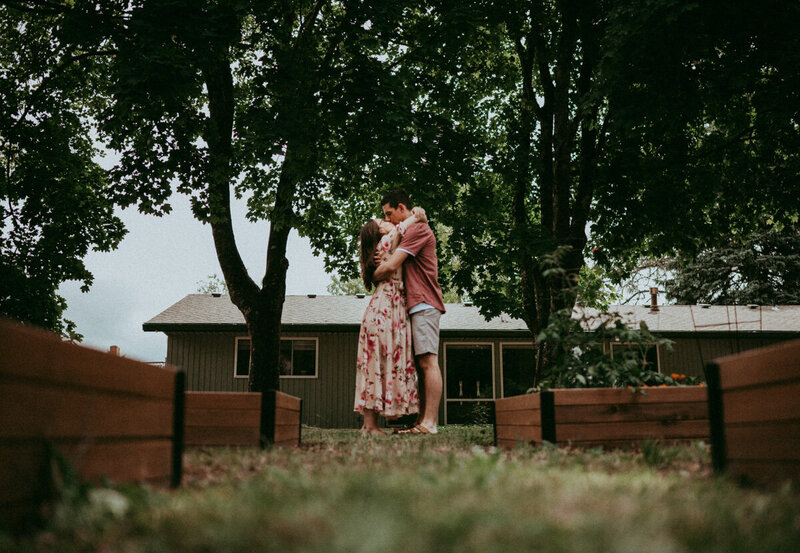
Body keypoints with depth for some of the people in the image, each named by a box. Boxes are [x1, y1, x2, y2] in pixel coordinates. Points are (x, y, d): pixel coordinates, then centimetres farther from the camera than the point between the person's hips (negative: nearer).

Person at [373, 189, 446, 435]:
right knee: (422, 363, 6)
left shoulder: (418, 229, -7)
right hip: (418, 306, 10)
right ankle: (422, 421, 7)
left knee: (428, 361, -13)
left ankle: (430, 422, -16)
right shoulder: (409, 233, 26)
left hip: (424, 304, -10)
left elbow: (390, 267, -16)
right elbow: (396, 266, 24)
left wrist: (373, 277, 3)